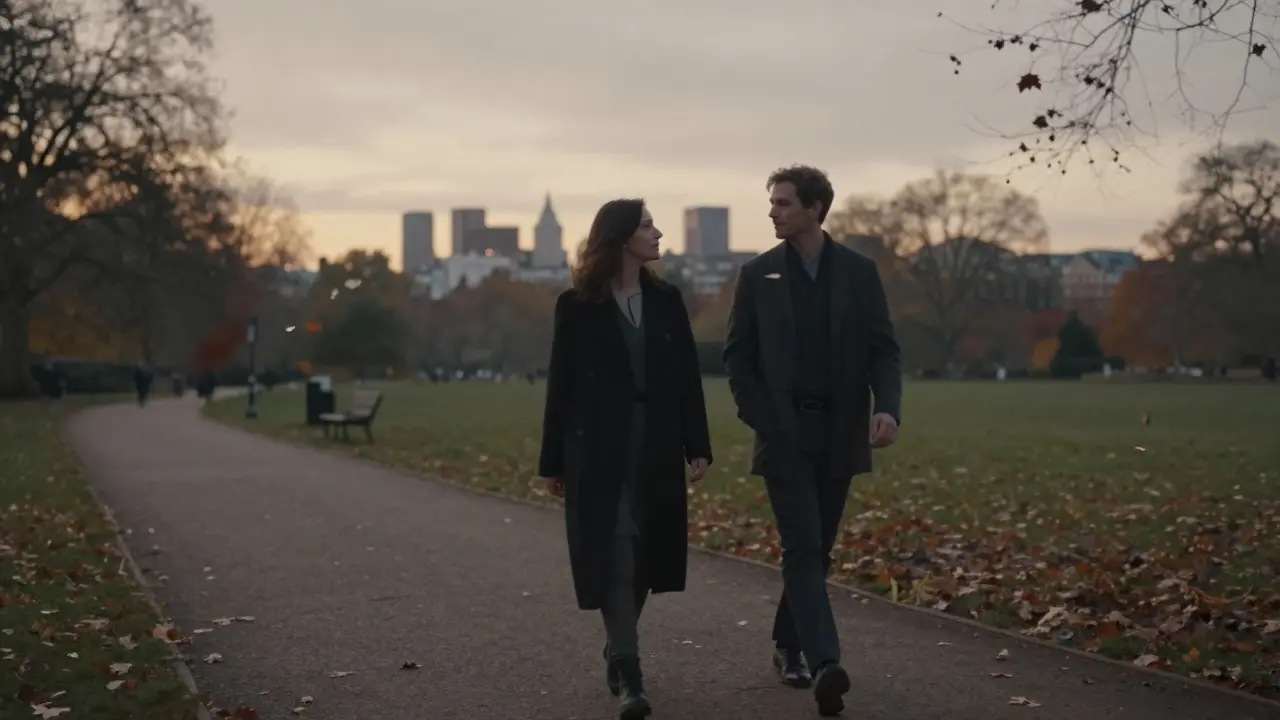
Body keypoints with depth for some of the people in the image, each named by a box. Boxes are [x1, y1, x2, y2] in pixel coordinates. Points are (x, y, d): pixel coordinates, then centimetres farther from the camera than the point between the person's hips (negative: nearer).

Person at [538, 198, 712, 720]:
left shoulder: (666, 301, 7)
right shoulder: (578, 305, -2)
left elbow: (688, 377, 7)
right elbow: (561, 383, -1)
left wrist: (698, 446, 0)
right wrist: (553, 461, -1)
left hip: (657, 447, 4)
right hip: (598, 448, -4)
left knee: (645, 554, 9)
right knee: (614, 553, -9)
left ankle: (619, 650, 28)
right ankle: (627, 674, -10)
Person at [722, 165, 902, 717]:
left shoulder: (859, 272, 4)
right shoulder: (758, 274, 2)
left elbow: (883, 349, 1)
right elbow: (738, 355, 4)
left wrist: (888, 407, -16)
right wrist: (761, 420, -6)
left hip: (839, 436, 2)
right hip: (785, 435, -2)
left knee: (815, 549, 11)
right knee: (802, 548, -13)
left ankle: (788, 644, 28)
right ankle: (824, 663, -22)